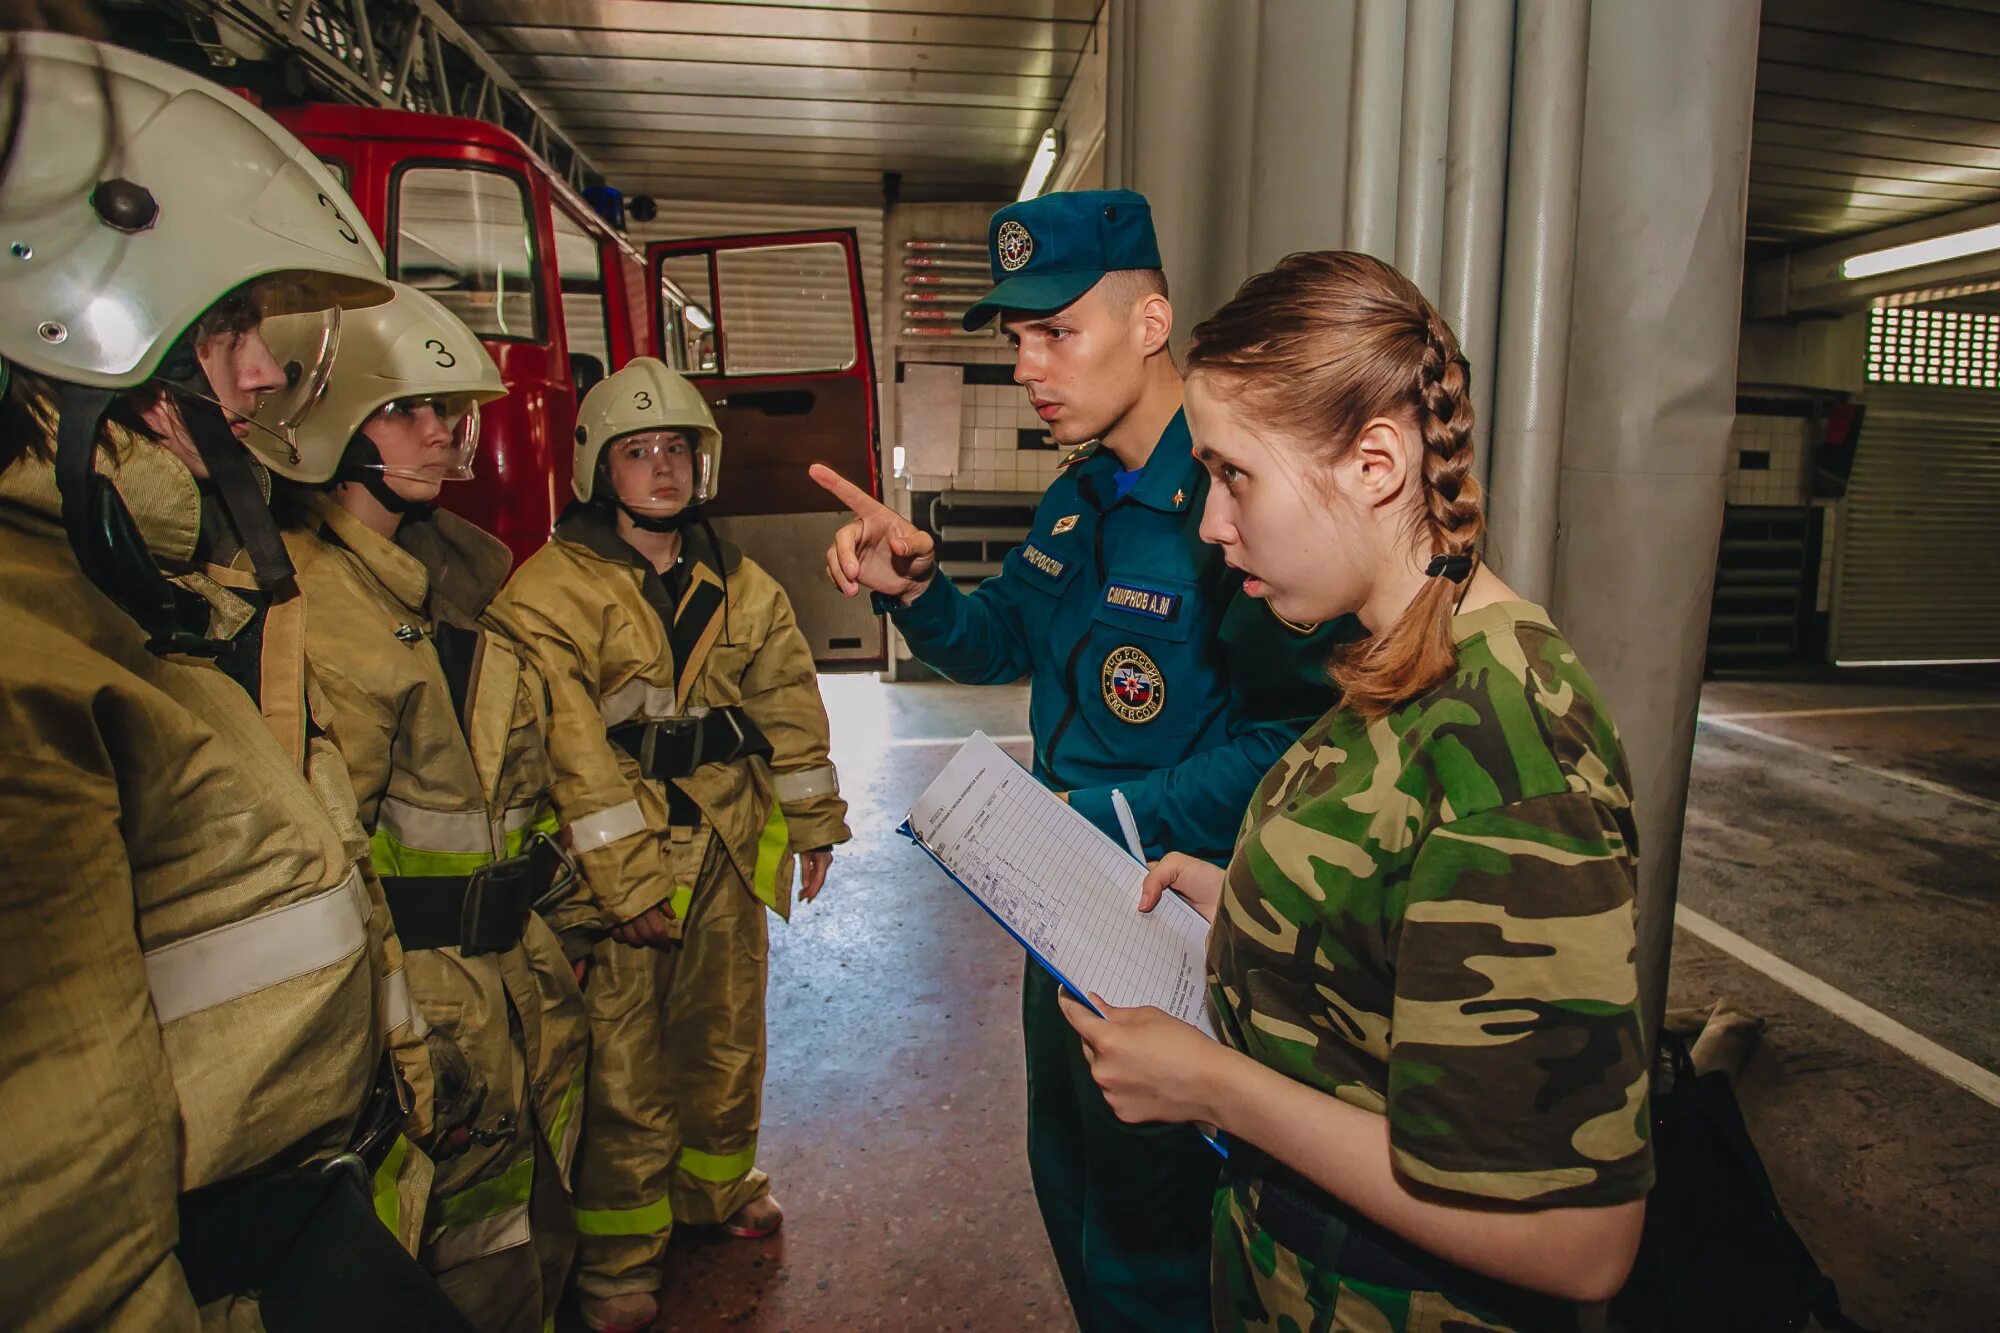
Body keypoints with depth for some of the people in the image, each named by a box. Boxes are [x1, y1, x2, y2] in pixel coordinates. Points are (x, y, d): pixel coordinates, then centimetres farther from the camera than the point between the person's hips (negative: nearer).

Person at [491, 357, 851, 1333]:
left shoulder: (741, 587, 7)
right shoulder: (552, 589, -10)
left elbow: (788, 705, 12)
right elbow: (569, 748, -16)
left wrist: (812, 822, 11)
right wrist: (628, 879, -19)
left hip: (728, 846, 5)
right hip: (613, 859, -4)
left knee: (727, 1030, 18)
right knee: (623, 1053, 5)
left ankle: (716, 1182, 42)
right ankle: (619, 1248, 25)